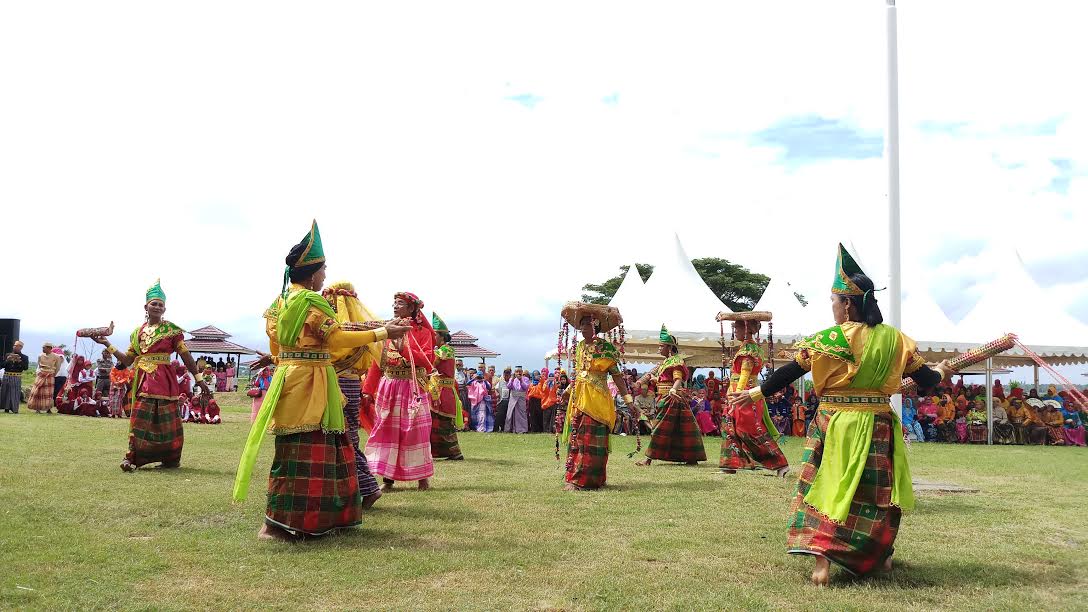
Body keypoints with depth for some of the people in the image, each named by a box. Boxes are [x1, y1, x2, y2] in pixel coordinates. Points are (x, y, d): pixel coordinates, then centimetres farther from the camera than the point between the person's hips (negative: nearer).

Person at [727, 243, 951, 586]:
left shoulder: (829, 339, -8)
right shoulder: (894, 338, 1)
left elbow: (789, 373, -5)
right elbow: (925, 380, 5)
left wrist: (755, 393, 7)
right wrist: (941, 374, 28)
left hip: (835, 425, -3)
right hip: (879, 426, 3)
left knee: (827, 487, 2)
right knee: (877, 491, 18)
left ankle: (822, 561, -11)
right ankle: (880, 556, 34)